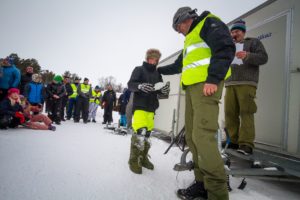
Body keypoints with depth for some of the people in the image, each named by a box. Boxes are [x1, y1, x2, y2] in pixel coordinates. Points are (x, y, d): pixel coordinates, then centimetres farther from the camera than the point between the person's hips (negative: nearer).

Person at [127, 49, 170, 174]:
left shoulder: (158, 74, 17)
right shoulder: (139, 69, 3)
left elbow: (160, 89, 12)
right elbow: (130, 84, -7)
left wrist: (164, 90, -12)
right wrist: (140, 86, -29)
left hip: (151, 107, 5)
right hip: (140, 105, -5)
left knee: (147, 133, 7)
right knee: (140, 131, -14)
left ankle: (143, 158, 19)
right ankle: (134, 160, -4)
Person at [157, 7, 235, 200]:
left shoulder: (209, 23, 6)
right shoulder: (190, 40, 34)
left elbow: (225, 48, -11)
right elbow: (178, 65, 43)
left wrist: (213, 78, -20)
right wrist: (159, 70, 51)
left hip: (206, 85, -10)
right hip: (192, 87, 10)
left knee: (203, 136, -20)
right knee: (192, 136, 2)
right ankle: (203, 183, 6)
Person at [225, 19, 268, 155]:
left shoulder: (253, 42, 15)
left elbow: (263, 57, 0)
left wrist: (247, 56, -17)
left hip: (246, 83, -5)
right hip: (230, 84, 5)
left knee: (246, 112, -14)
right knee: (230, 113, -4)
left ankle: (246, 144, -16)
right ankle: (233, 141, 2)